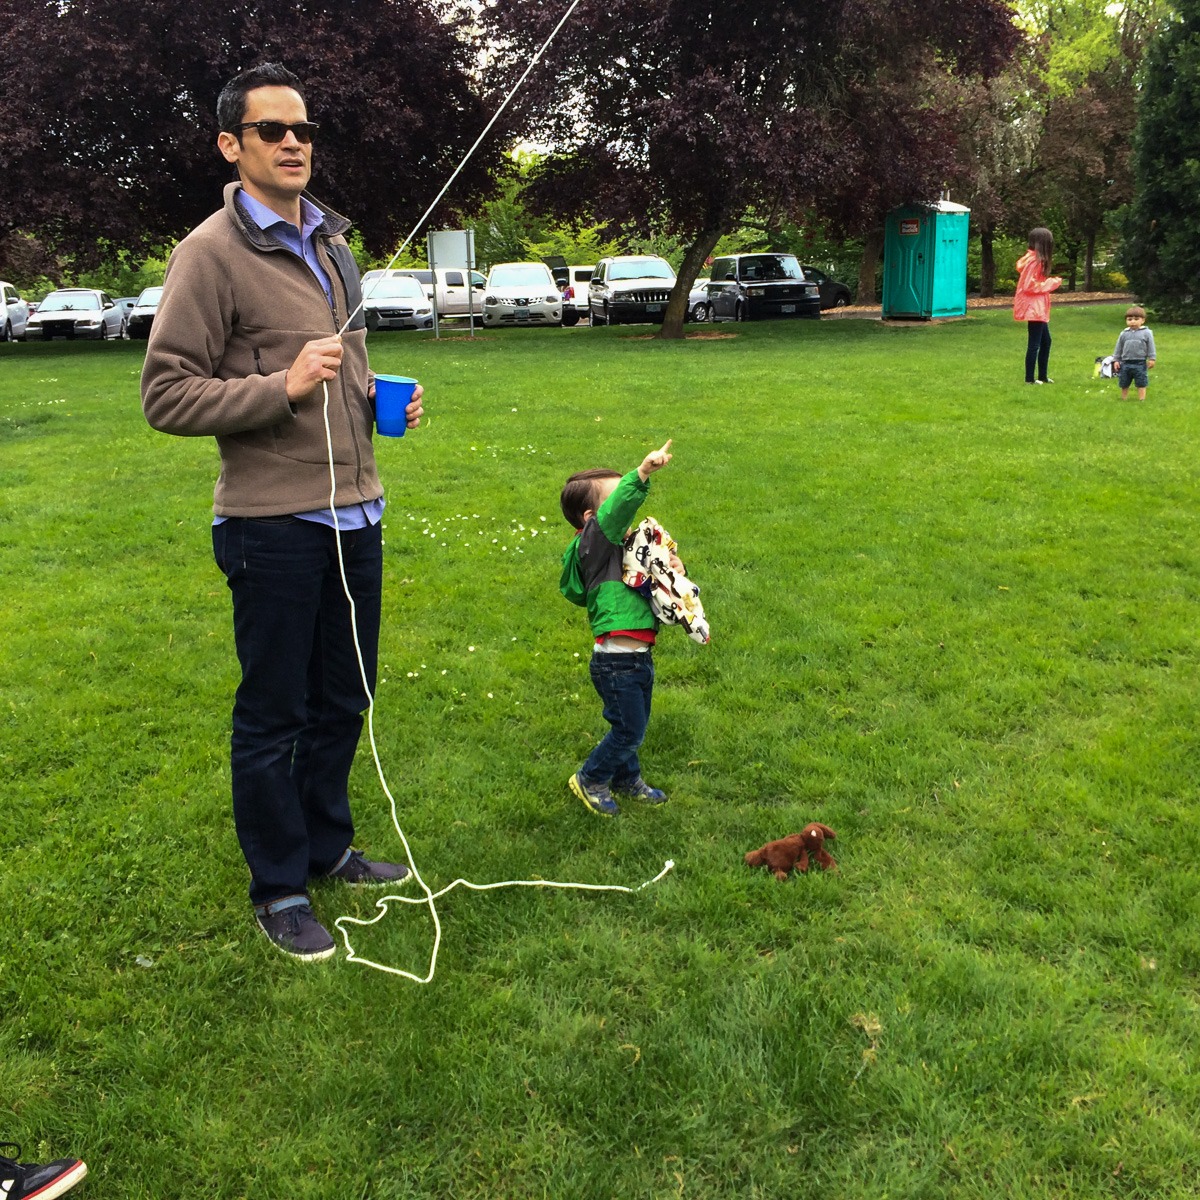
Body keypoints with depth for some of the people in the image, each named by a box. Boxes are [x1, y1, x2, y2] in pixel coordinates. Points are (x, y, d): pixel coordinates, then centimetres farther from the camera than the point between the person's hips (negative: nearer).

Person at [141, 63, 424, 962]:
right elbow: (166, 395, -12)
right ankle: (278, 888, 20)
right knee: (274, 713, 4)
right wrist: (283, 387, -22)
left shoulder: (331, 243, 14)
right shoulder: (212, 252, -9)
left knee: (344, 697, 17)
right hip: (273, 523, -7)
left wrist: (381, 400, 7)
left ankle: (328, 848, 35)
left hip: (354, 512, 7)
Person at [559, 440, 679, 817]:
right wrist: (642, 473, -45)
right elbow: (616, 510, -33)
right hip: (616, 662, -9)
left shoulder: (624, 548, 13)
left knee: (634, 728, 22)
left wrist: (672, 569, -1)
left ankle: (627, 779, 43)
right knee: (628, 730, 3)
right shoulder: (594, 544, -14)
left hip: (639, 658, 9)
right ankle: (590, 779, 24)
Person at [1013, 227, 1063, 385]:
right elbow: (1029, 285, -21)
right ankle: (1029, 378, -1)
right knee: (1035, 343, -6)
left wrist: (1051, 282, 8)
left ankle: (1043, 376, 23)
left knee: (1045, 341, 16)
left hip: (1038, 309, 10)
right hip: (1033, 308, -10)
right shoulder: (1034, 260, -16)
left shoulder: (1037, 259, 13)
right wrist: (1052, 283, -13)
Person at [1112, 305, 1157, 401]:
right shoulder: (1124, 334, 3)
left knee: (1141, 384, 4)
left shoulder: (1146, 333, -4)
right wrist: (1116, 360, 8)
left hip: (1140, 363, -3)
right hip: (1126, 363, 3)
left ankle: (1141, 400, 11)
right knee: (1124, 384, 12)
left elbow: (1151, 347, -1)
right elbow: (1119, 348, 10)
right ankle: (1124, 399, 27)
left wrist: (1151, 359, -3)